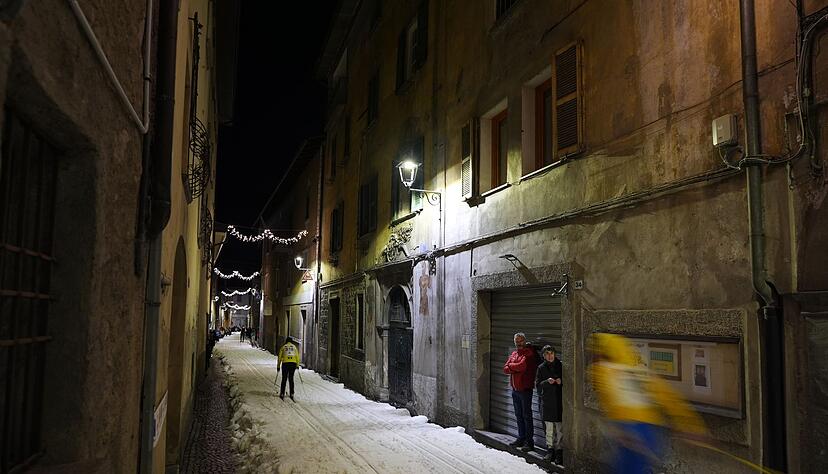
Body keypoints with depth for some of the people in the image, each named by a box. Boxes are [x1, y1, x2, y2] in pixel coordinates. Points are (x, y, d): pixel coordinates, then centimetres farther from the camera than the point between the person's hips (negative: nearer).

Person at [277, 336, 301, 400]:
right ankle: (291, 394, 2)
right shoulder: (294, 347, 15)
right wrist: (297, 365, 15)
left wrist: (278, 366, 15)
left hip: (285, 363, -1)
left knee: (284, 379, 5)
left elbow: (280, 357, 11)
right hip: (293, 363, 1)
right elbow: (297, 356, 9)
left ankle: (282, 394, 1)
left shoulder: (283, 347, 14)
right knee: (291, 379, 8)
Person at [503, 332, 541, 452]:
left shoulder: (529, 353, -9)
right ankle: (521, 438, 25)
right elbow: (505, 369, 6)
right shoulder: (514, 354, 14)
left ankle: (529, 442, 3)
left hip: (525, 389, -8)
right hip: (515, 389, 8)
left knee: (526, 416, -3)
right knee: (519, 415, 15)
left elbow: (522, 365, -23)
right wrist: (516, 368, -13)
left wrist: (511, 366, -4)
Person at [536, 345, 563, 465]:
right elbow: (537, 384, 3)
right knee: (549, 428, 5)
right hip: (547, 401, 1)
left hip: (559, 400, -1)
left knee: (560, 428, -2)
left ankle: (559, 451, 5)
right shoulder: (541, 368, 7)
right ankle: (550, 449, 15)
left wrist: (561, 381, -11)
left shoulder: (561, 366, 4)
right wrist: (547, 382, -14)